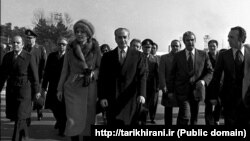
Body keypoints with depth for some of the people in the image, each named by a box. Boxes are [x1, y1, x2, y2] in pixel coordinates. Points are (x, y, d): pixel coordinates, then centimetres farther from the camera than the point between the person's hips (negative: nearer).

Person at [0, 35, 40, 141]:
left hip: (24, 89, -4)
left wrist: (36, 91, 0)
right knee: (13, 115, 11)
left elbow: (34, 75, -3)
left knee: (20, 116, -8)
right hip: (11, 89, 5)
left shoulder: (29, 57, -8)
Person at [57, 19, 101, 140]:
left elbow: (100, 68, 7)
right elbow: (65, 69, 11)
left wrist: (92, 74, -13)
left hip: (90, 88, 0)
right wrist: (60, 88, 11)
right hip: (72, 88, 1)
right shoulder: (70, 48, 5)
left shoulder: (95, 48, 1)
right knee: (74, 120, -4)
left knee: (88, 119, 4)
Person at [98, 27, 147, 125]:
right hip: (112, 99, 1)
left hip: (130, 99, -1)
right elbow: (102, 78, 8)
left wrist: (141, 94, -13)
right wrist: (102, 97, -3)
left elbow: (142, 76, 1)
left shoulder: (137, 56, 9)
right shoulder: (107, 56, 11)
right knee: (113, 124, -2)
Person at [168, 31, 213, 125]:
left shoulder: (203, 55, 5)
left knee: (194, 119, 10)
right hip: (182, 91, -2)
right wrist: (170, 91, 4)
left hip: (196, 91, 2)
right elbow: (172, 74, 8)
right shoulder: (178, 56, 5)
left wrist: (204, 81, -13)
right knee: (185, 117, -16)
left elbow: (210, 72, 7)